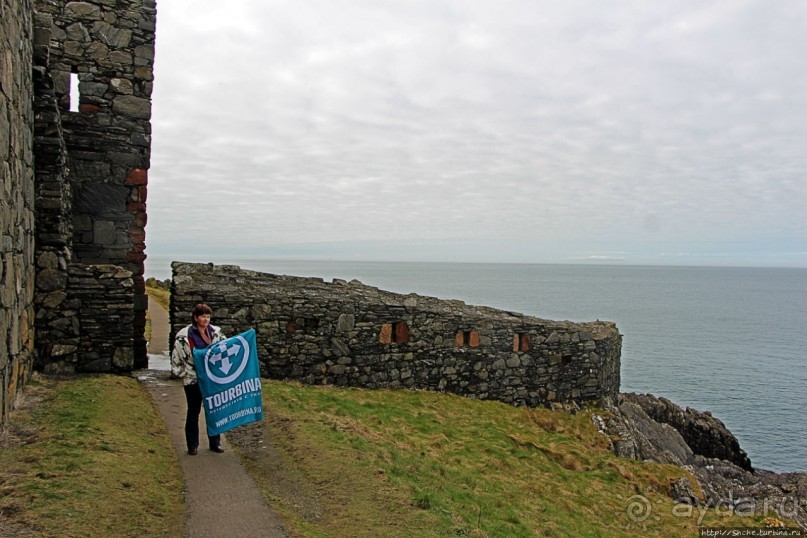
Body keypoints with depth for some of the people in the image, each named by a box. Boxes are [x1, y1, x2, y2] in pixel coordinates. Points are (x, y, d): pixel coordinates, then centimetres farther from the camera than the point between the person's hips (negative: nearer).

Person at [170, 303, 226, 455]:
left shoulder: (216, 332, 2)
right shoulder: (184, 336, -11)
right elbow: (176, 359, -6)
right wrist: (186, 374, -8)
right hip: (193, 380, -4)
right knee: (193, 412, 9)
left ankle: (215, 442, 23)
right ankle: (192, 445, 20)